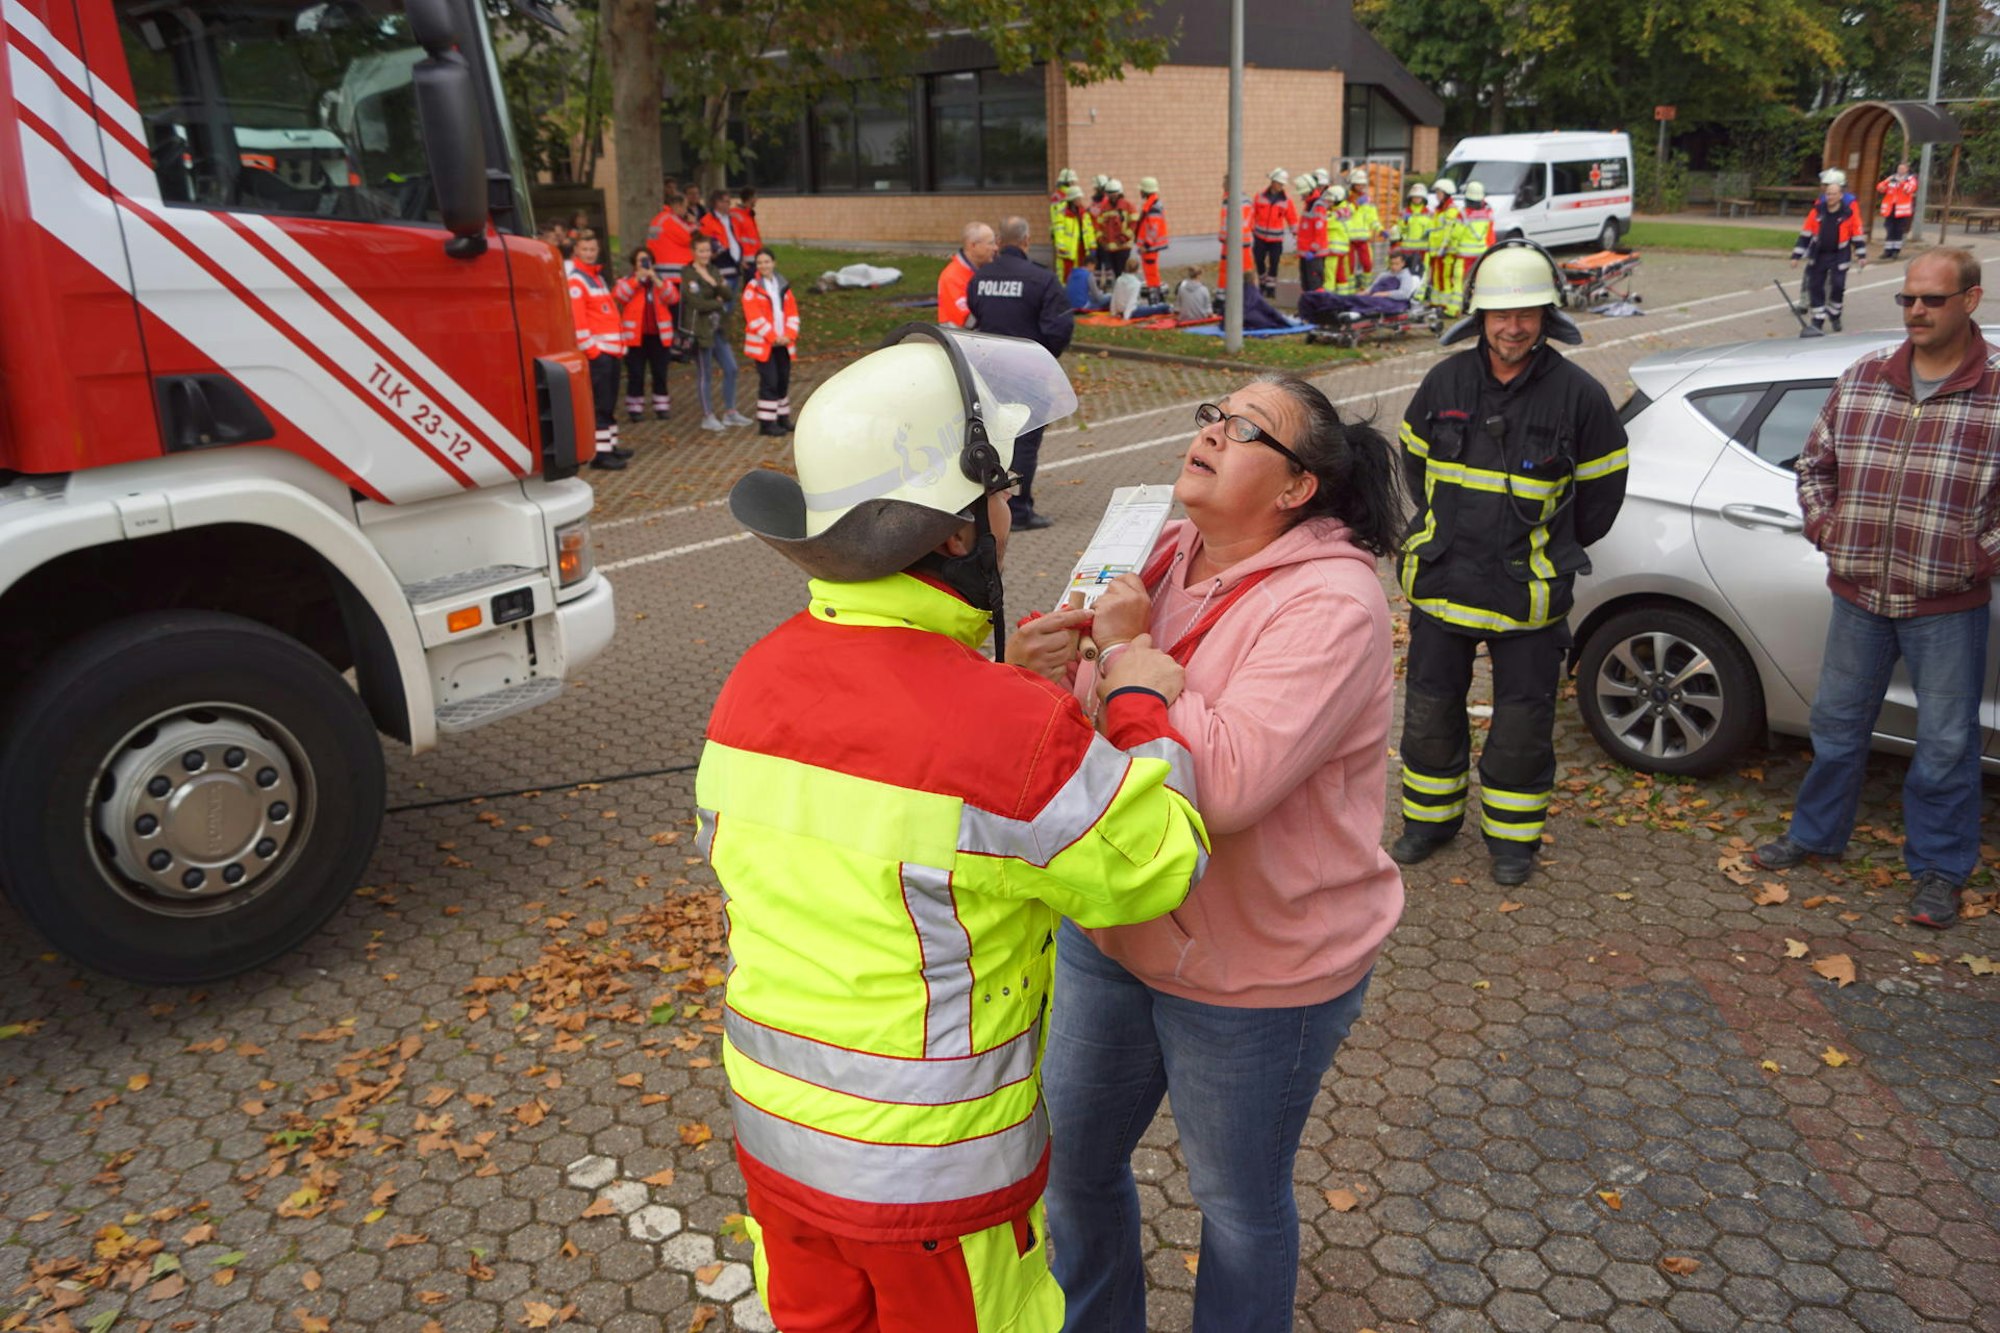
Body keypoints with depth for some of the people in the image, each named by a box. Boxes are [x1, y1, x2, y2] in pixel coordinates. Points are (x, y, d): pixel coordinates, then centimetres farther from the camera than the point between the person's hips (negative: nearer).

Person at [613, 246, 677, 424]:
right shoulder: (626, 281, 7)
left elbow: (673, 297, -9)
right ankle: (634, 409, 6)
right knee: (635, 374, 0)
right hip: (635, 336, -1)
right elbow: (617, 296, -14)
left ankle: (661, 407, 14)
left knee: (660, 373, 6)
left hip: (658, 335, 2)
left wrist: (655, 279, -17)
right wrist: (637, 279, -16)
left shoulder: (663, 281, 11)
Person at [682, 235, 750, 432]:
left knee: (731, 369, 9)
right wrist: (719, 302, -6)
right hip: (701, 330, -7)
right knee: (704, 374, 1)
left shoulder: (713, 271, 11)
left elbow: (730, 297, 2)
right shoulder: (688, 275, -10)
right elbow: (698, 303, -19)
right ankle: (708, 417, 10)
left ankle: (729, 412, 21)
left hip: (718, 329, 7)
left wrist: (716, 284, -15)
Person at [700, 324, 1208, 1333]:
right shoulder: (1013, 733, -29)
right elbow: (1156, 867, -16)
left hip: (776, 1135, 6)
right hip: (933, 1176, -6)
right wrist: (1140, 705, -1)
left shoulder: (755, 679, -9)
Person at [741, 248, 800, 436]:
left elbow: (792, 312, 8)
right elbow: (754, 317, -13)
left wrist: (789, 335, -7)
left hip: (783, 343, 6)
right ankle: (767, 423, -2)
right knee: (769, 382, -8)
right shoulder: (752, 288, -7)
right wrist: (772, 337, -16)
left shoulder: (783, 286, 10)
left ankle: (783, 419, 23)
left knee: (784, 380, 11)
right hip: (762, 343, -6)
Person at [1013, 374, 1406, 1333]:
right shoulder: (1162, 559, 0)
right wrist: (1033, 673, -18)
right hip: (1109, 930, 7)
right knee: (1073, 1155, 23)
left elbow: (1225, 784, -34)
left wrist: (1128, 650, -26)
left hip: (1253, 969, -7)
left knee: (1237, 1198, 16)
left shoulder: (1331, 606, -23)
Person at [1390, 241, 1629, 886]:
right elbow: (1415, 460, 16)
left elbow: (1602, 488, 4)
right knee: (1430, 707, 12)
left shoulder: (1578, 394, -9)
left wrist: (1553, 550, 11)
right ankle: (1430, 816, 32)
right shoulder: (1445, 382, -1)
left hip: (1529, 593, -2)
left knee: (1523, 719, 7)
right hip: (1442, 583, 3)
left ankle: (1512, 833, 25)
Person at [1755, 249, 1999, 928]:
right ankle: (1817, 834, 35)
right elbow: (1816, 463, 14)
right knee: (1837, 722, 16)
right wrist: (1826, 530, 3)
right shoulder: (1863, 376, 3)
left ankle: (1938, 868, 24)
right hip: (1858, 592, 3)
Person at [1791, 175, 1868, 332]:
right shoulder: (1818, 209, -5)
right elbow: (1805, 233, 0)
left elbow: (1858, 233, 0)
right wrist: (1796, 256, -1)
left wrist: (1861, 256, 1)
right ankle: (1818, 319, 13)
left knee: (1838, 285, -7)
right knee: (1815, 286, 1)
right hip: (1819, 254, 2)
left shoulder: (1850, 210, -8)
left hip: (1839, 255, -2)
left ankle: (1835, 315, 15)